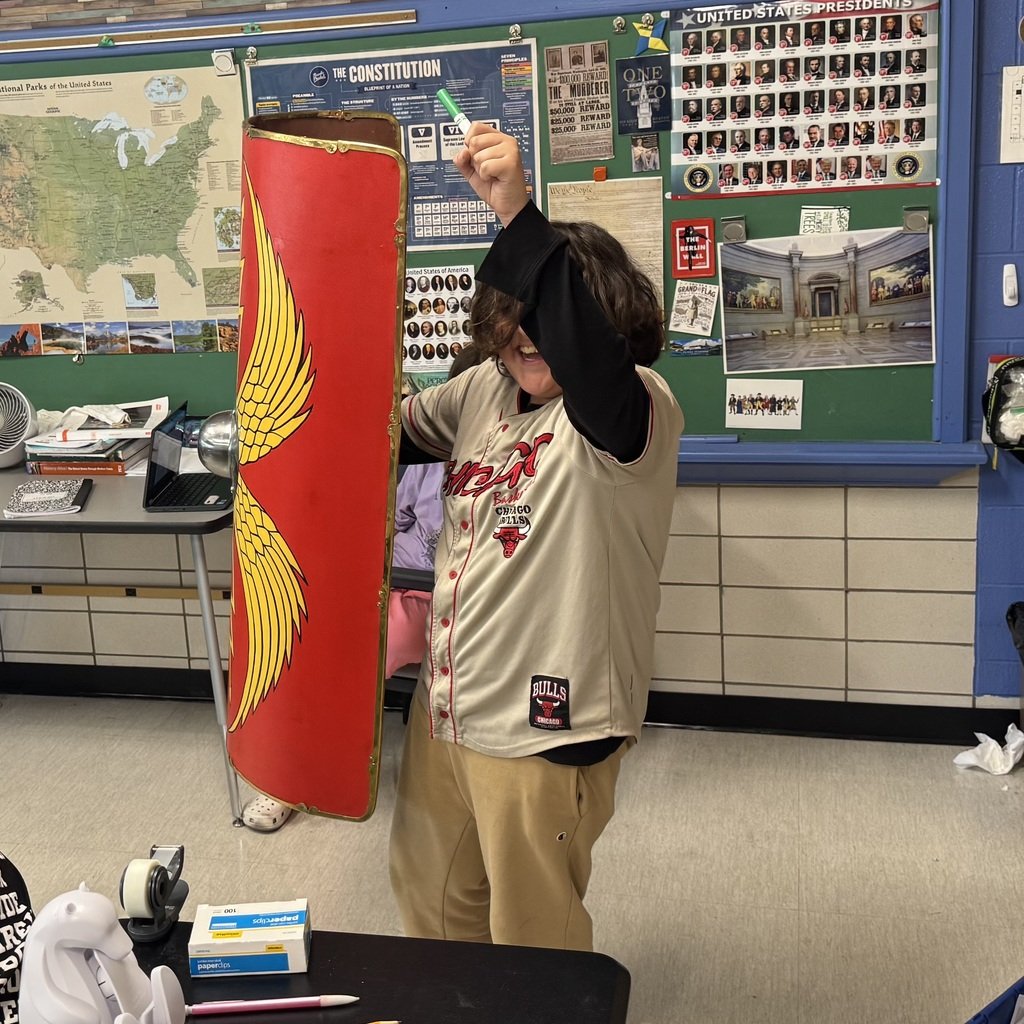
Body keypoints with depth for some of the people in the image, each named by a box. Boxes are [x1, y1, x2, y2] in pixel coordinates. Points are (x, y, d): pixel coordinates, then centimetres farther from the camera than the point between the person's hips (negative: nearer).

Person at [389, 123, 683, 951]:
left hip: (546, 731, -7)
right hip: (446, 704, 8)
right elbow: (403, 431, 19)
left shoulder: (631, 410, -20)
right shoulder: (488, 388, 1)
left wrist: (518, 215, -52)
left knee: (534, 943, 14)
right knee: (431, 902, 28)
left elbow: (584, 349, -44)